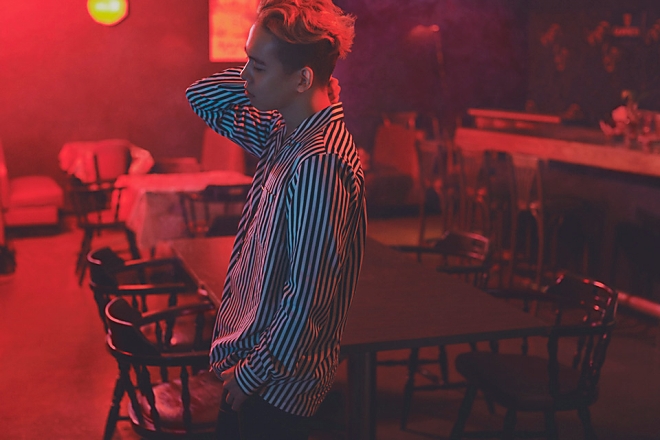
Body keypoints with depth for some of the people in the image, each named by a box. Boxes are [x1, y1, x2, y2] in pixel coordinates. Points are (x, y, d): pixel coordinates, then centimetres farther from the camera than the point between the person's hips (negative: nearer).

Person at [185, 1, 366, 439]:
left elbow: (306, 301, -27)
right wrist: (261, 74, -3)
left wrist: (251, 375, -15)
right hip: (248, 356, 9)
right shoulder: (282, 132, 0)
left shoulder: (319, 164, -27)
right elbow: (201, 98, 14)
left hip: (275, 383, -8)